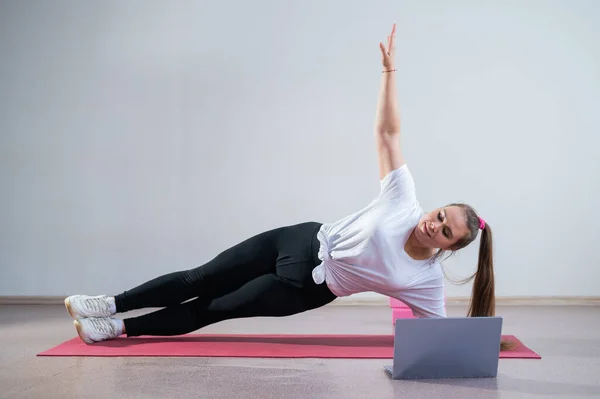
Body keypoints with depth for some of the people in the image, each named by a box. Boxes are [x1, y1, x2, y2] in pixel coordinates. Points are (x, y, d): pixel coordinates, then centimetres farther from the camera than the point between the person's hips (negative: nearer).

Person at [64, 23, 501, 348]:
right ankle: (113, 304, 19)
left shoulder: (427, 281, -13)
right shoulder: (404, 202, -12)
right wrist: (390, 69, -19)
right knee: (202, 278, 4)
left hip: (306, 288, -1)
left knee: (211, 310, 2)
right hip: (304, 241, 2)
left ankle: (121, 328, 17)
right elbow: (387, 133, -14)